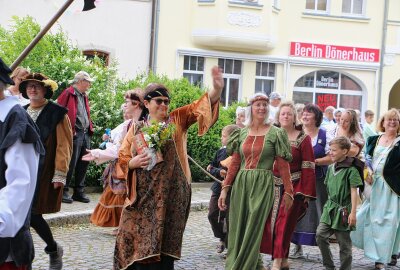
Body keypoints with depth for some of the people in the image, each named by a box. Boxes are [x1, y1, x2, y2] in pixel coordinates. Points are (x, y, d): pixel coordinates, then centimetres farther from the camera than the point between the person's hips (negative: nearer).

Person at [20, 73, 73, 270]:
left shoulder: (56, 113, -4)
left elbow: (64, 145, -8)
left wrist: (60, 174, -13)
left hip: (44, 173, -5)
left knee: (32, 214, -8)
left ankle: (53, 249, 18)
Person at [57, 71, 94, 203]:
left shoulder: (84, 96, 20)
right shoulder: (68, 94, -8)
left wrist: (90, 127, 15)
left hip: (85, 134, 9)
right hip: (75, 134, -9)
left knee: (84, 163, 11)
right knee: (71, 163, -7)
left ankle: (79, 191, 19)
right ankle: (64, 191, 3)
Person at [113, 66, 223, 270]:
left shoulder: (178, 120, 6)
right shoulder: (137, 128, 9)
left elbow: (199, 107, -8)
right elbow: (122, 158, 10)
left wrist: (217, 89, -24)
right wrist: (133, 163, -12)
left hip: (170, 193, -1)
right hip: (142, 194, 1)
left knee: (162, 242, 1)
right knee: (137, 239, 2)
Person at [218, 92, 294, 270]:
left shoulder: (276, 133, 0)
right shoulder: (242, 133, 11)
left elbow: (283, 165, -2)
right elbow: (235, 163, 9)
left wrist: (288, 191, -6)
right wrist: (225, 189, 2)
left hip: (262, 185, -4)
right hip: (240, 184, 4)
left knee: (253, 230, -5)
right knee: (237, 230, 7)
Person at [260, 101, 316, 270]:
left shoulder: (303, 139, -2)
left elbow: (308, 167, -5)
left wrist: (307, 193, -10)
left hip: (293, 187, -4)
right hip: (273, 186, 4)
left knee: (284, 223, -7)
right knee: (270, 222, 5)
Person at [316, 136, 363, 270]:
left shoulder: (351, 170, -10)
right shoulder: (331, 168, 9)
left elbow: (354, 192, -11)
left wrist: (353, 212, -14)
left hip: (343, 210, -6)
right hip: (329, 208, 6)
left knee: (344, 242, 3)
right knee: (320, 234, -6)